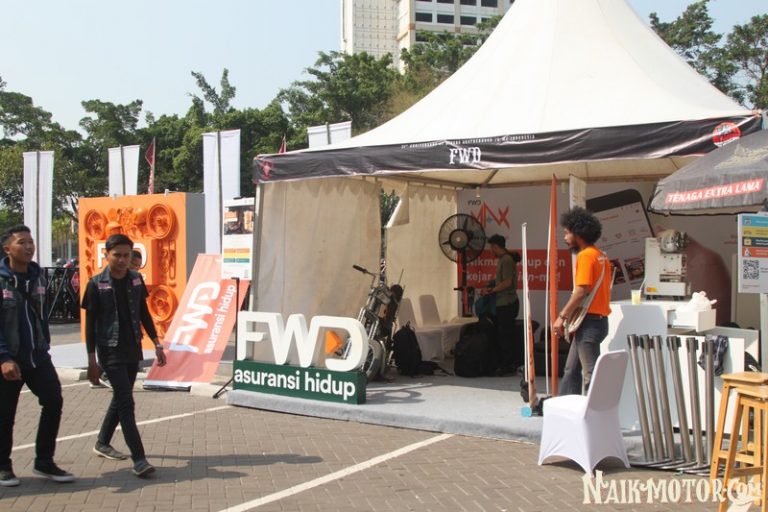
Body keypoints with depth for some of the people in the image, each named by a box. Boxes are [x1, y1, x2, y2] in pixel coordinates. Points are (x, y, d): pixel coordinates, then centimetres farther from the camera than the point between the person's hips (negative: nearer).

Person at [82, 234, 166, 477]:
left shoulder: (135, 279, 4)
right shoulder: (97, 284, -9)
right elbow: (90, 323, -7)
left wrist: (157, 343, 10)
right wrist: (92, 359, -9)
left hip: (133, 349, 6)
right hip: (111, 351, -6)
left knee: (120, 399, 16)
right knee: (126, 402, -10)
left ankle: (102, 443, 36)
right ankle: (139, 459, -10)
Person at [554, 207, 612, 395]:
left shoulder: (585, 255, -13)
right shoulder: (601, 256, 15)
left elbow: (581, 291, -20)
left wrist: (562, 316, -14)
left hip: (589, 322, -10)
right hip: (599, 319, 10)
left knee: (591, 374, -6)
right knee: (571, 370, 15)